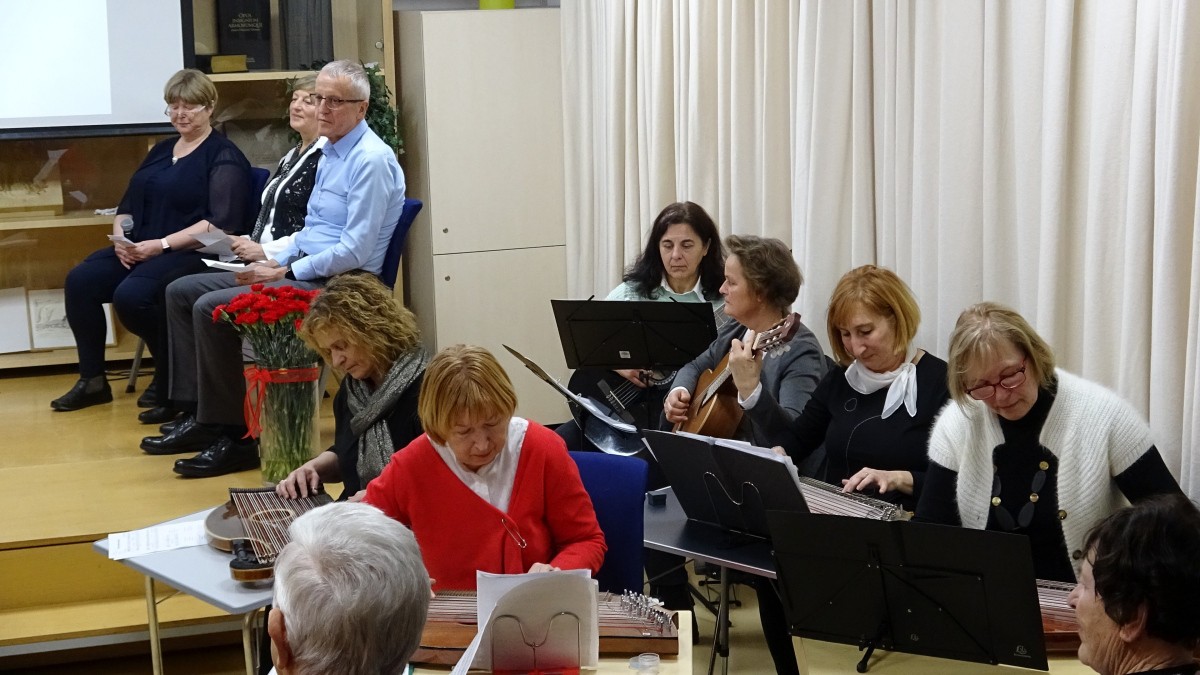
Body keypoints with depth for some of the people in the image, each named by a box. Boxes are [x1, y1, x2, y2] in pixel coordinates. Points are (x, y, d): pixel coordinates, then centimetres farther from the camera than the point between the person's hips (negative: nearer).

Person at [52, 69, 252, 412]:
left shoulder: (224, 156, -4)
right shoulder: (162, 150, 21)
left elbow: (221, 223, -16)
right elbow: (128, 205, 22)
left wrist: (162, 245, -21)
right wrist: (121, 236, -2)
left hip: (192, 253, -8)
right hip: (138, 249, 8)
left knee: (131, 294, -32)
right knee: (80, 281, -15)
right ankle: (92, 381, -6)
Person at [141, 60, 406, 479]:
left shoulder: (370, 160, -15)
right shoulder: (330, 152, 15)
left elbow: (355, 251, -21)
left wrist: (285, 273, -16)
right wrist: (275, 262, 5)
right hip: (301, 268, 10)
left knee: (212, 308, -23)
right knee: (181, 292, 7)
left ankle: (236, 437, -14)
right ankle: (197, 416, 5)